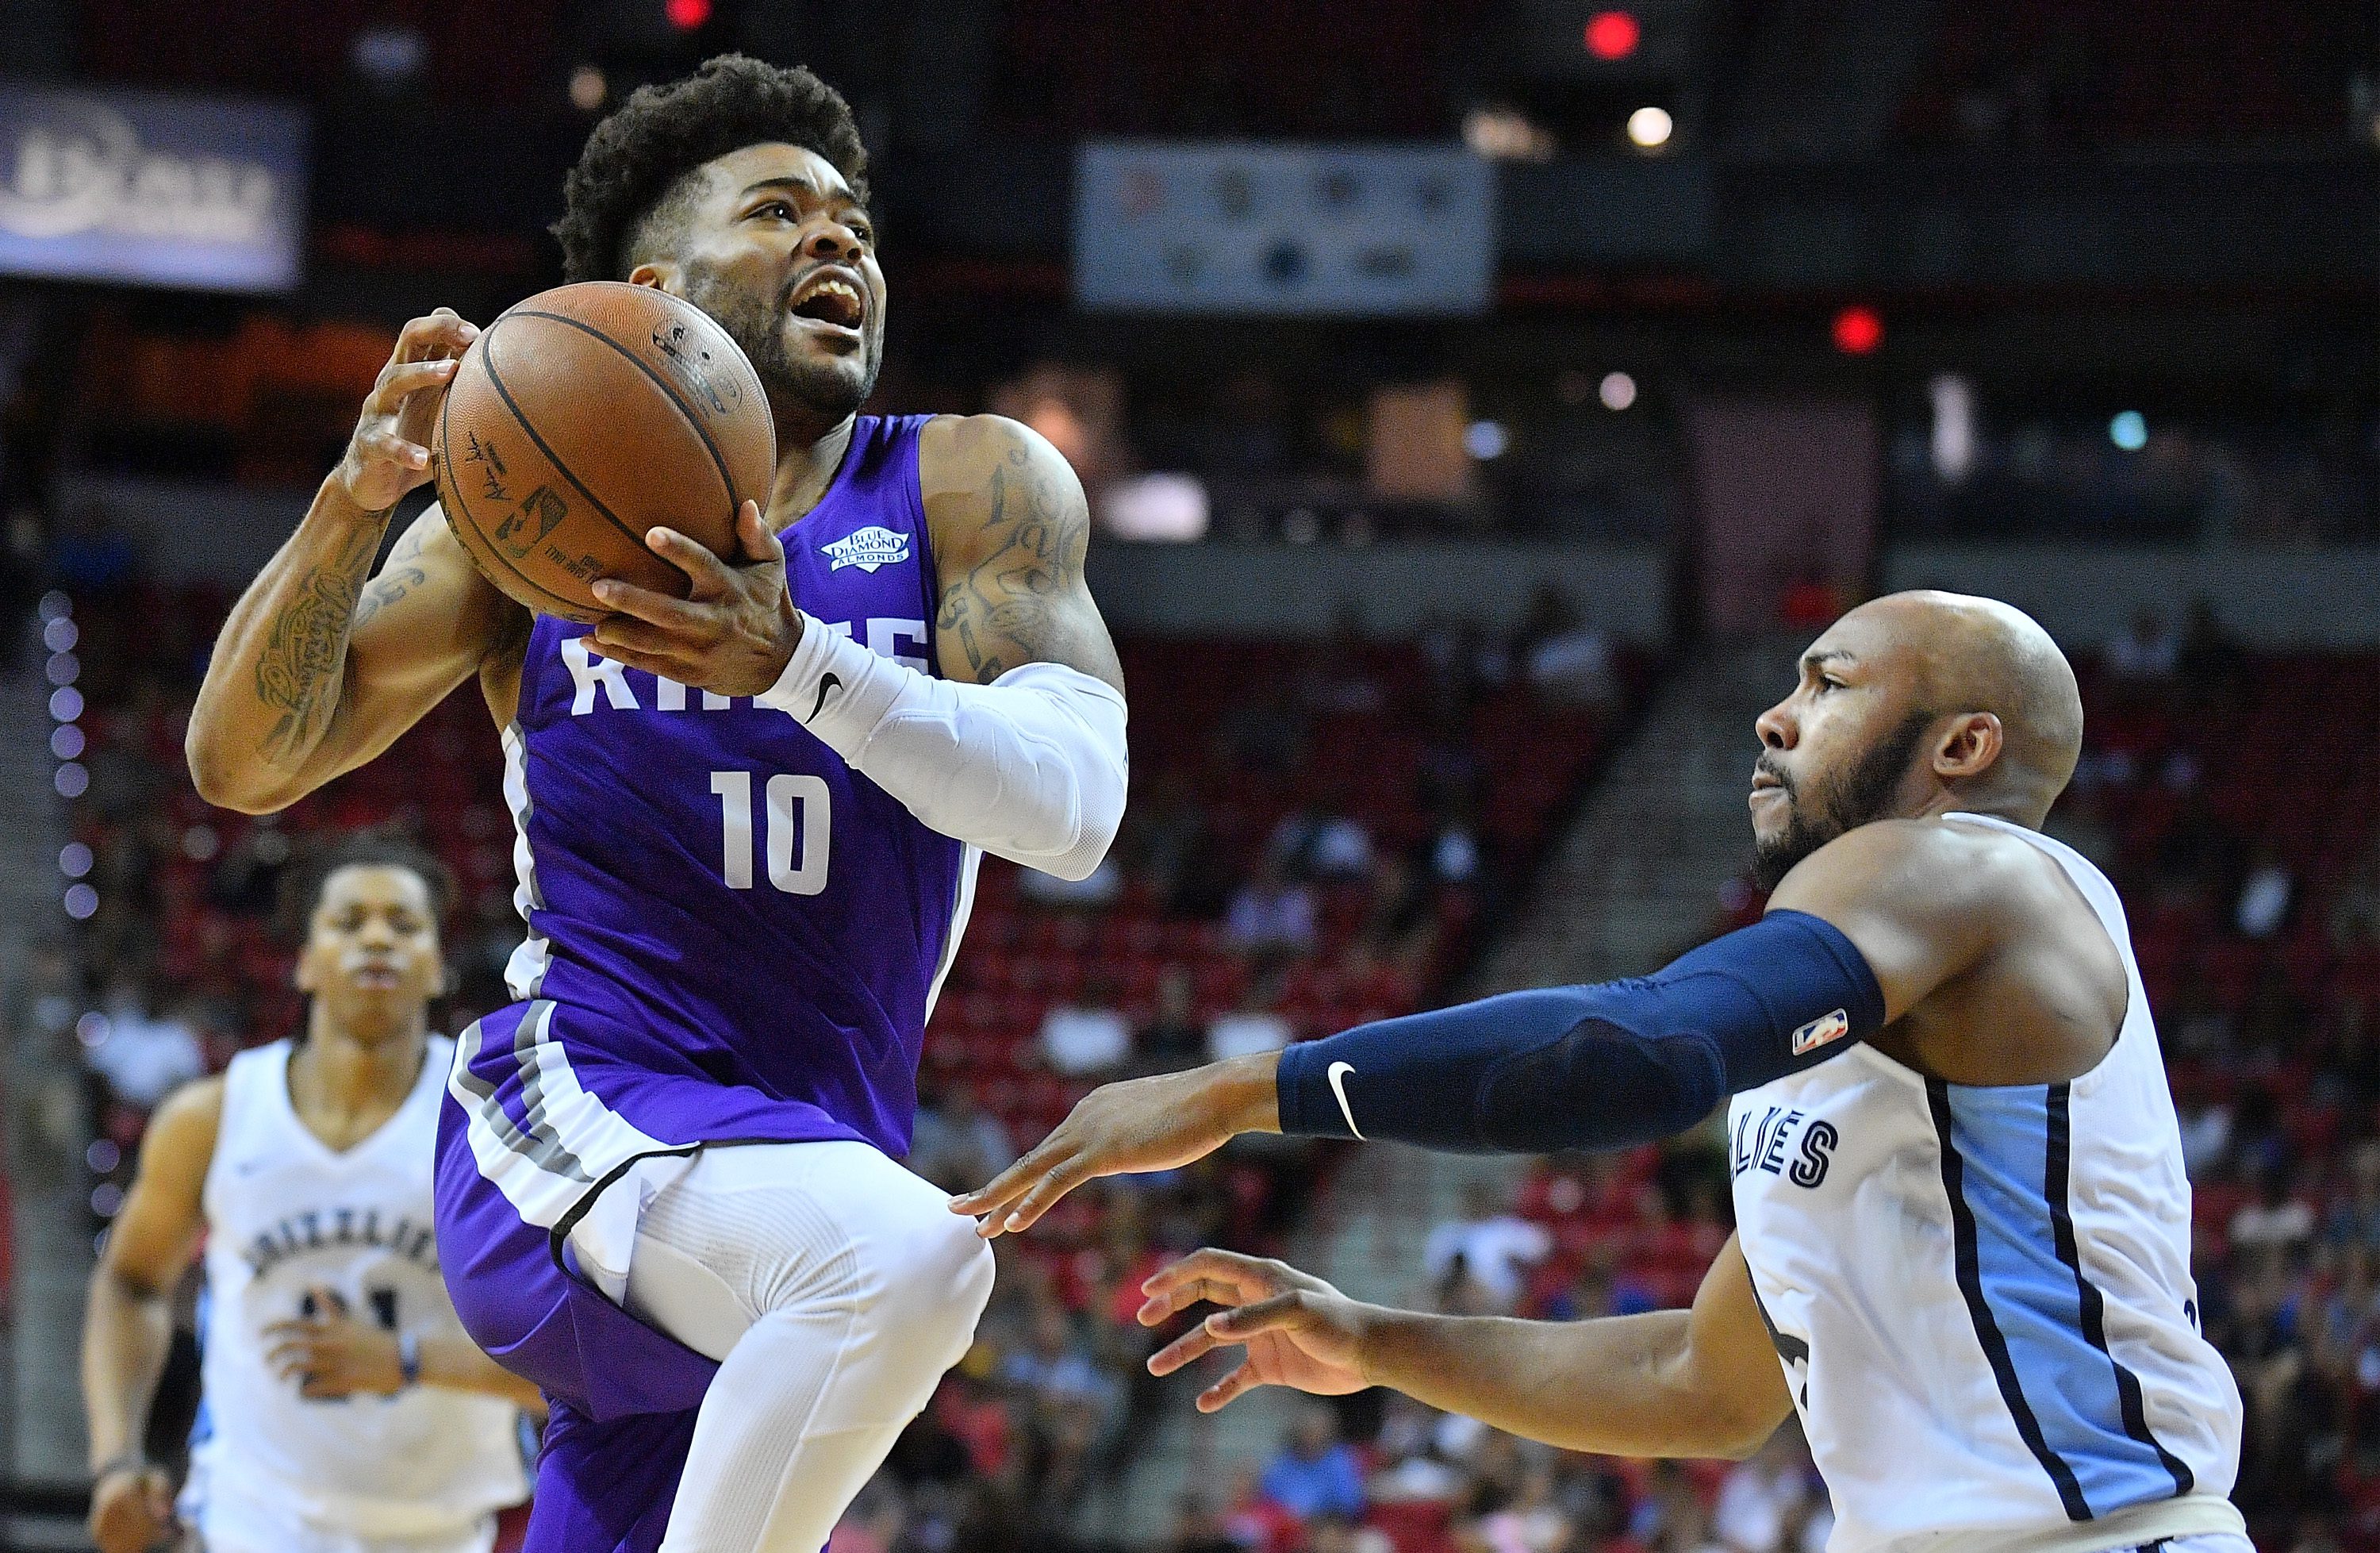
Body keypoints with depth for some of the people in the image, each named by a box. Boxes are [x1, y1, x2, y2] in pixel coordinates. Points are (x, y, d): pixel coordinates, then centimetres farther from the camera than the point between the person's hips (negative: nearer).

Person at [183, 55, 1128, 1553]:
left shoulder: (971, 487, 6)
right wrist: (359, 497, -14)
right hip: (571, 1111, -3)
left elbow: (1073, 804, -11)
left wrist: (791, 662, -27)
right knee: (907, 1254, -34)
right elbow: (245, 760, 3)